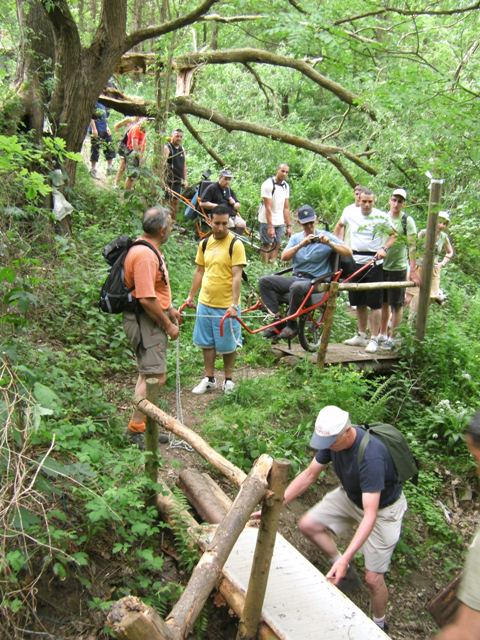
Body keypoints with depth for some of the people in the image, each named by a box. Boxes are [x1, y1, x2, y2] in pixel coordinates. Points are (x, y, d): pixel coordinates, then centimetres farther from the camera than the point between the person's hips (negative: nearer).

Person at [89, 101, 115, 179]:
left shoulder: (103, 105, 13)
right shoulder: (93, 103, -10)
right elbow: (91, 117, -14)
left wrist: (107, 127, 14)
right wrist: (94, 129, -19)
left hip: (105, 130, 7)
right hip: (96, 131, -7)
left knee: (110, 149, 7)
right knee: (95, 150, 0)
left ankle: (110, 168, 17)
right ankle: (93, 169, 10)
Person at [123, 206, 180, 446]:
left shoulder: (149, 249, 11)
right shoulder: (144, 255, -24)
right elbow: (146, 299, -27)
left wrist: (169, 309, 23)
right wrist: (168, 325, -18)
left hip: (151, 321, 11)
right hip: (146, 322, -11)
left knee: (148, 375, 17)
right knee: (155, 377, -10)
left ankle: (145, 424, 28)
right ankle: (136, 430, -2)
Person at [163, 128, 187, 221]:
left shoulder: (182, 149, 14)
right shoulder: (167, 148, -8)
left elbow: (184, 166, 21)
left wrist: (185, 179, 17)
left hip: (178, 180, 7)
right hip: (169, 179, -7)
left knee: (175, 201, 12)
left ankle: (173, 221, 21)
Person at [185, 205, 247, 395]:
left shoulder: (235, 244, -13)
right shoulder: (204, 244, 4)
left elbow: (237, 276, -18)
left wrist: (234, 304, -23)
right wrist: (191, 296, 14)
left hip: (226, 306, -5)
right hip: (205, 303, 5)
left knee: (227, 345, 8)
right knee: (206, 342, 14)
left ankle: (228, 379, 25)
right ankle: (209, 378, 27)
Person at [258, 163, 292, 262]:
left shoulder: (286, 186, 5)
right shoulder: (268, 184, -14)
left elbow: (286, 208, 6)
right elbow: (268, 207, -18)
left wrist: (288, 226, 2)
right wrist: (270, 226, -23)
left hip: (280, 222, 6)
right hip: (267, 221, -6)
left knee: (277, 245, 4)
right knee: (267, 246, -1)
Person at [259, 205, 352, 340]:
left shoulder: (325, 236, 4)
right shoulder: (296, 238, 15)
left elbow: (348, 252, -5)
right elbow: (284, 257, -2)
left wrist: (329, 243, -18)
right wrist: (301, 245, -16)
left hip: (315, 281, -5)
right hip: (296, 277, 5)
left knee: (297, 287, -39)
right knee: (265, 281, -16)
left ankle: (292, 325, -20)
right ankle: (277, 319, -17)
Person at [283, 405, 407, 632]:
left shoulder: (371, 457, -41)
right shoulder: (332, 438, -20)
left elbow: (370, 515, -42)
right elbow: (309, 475, -9)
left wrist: (345, 558, -49)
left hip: (382, 508, -6)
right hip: (350, 496, 7)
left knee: (372, 578, -2)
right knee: (307, 524, -3)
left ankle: (379, 624, 28)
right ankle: (344, 570, 17)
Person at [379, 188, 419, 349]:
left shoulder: (407, 221, -7)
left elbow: (412, 247, -12)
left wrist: (413, 270, -18)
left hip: (398, 268, -4)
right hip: (381, 266, 4)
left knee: (396, 305, 2)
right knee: (383, 303, 13)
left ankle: (392, 338, 12)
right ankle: (382, 335, 25)